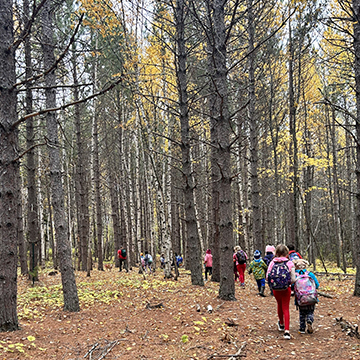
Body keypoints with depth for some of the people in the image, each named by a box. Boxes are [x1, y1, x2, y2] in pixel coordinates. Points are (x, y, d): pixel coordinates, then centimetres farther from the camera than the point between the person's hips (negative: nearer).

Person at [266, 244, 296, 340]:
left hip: (275, 289, 3)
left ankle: (281, 324, 46)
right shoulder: (290, 263, -9)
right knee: (286, 308, 4)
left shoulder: (272, 263, -4)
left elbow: (267, 277, -5)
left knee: (280, 306, 24)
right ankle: (286, 330, -8)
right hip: (286, 289, -3)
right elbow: (293, 279, -10)